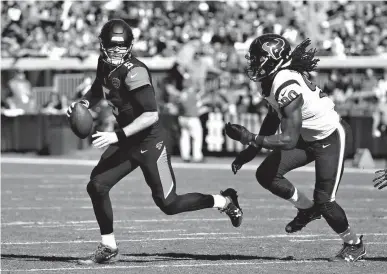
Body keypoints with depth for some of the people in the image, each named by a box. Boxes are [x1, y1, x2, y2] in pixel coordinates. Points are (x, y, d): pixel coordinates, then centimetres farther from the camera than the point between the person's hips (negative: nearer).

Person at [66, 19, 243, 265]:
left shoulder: (134, 72, -24)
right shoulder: (105, 65, 2)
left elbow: (151, 115, -29)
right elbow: (98, 91, 23)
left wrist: (117, 136, -33)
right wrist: (83, 104, 1)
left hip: (149, 142, -8)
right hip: (125, 143, 8)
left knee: (169, 204, -1)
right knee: (97, 186, -6)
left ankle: (224, 202, 20)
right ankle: (108, 248, 6)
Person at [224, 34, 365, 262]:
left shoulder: (287, 89, -35)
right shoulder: (276, 78, -7)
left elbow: (289, 140, -35)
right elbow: (274, 117, 10)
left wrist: (250, 139, -29)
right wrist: (251, 150, 8)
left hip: (332, 138, -9)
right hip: (310, 137, 9)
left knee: (324, 200, -6)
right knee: (266, 175, -1)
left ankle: (354, 245, 18)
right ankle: (307, 209, 20)